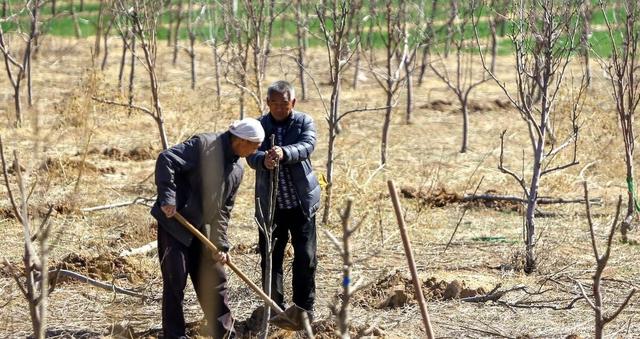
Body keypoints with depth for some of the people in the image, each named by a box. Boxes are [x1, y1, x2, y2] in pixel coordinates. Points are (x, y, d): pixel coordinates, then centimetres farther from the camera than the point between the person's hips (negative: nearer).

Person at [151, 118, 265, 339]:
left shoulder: (237, 170, 8)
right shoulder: (204, 145, -16)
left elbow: (223, 209, 12)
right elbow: (166, 160, -24)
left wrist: (220, 245, 3)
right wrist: (167, 198, -28)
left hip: (201, 229, 8)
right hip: (173, 223, -8)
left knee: (214, 280, 12)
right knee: (175, 281, -3)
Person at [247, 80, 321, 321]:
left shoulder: (304, 122, 1)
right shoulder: (259, 126, 3)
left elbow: (307, 146, -19)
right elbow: (251, 156, -12)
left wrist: (284, 153, -40)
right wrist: (264, 159, -37)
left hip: (301, 203, -1)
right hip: (270, 206, 1)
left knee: (305, 257, 2)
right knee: (270, 257, 4)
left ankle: (304, 309, 12)